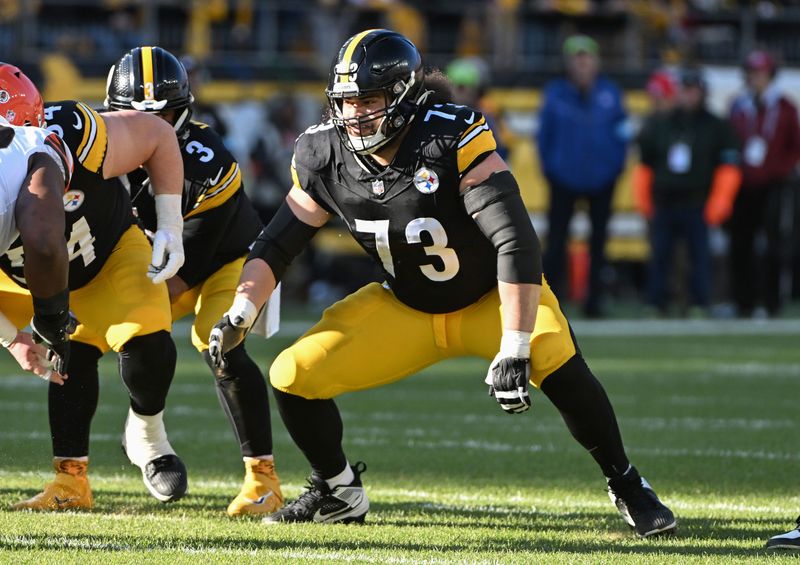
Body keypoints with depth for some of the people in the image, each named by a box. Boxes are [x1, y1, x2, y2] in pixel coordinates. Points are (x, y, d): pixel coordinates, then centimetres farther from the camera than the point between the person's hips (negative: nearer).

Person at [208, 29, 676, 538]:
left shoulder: (453, 139, -30)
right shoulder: (325, 157, -13)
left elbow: (516, 242, -34)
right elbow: (277, 246, -1)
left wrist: (513, 349, -40)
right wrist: (240, 315, -17)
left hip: (492, 299, -5)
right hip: (406, 310, 5)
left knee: (553, 355, -35)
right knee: (292, 377, -10)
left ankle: (627, 487, -14)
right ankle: (340, 494, 17)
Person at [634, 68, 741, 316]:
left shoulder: (716, 127, 3)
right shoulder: (659, 124, 11)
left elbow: (728, 170, 1)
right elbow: (644, 164, 16)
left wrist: (718, 205, -6)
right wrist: (642, 200, 12)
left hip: (696, 206, -3)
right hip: (663, 203, 3)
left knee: (700, 256, -5)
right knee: (659, 256, 4)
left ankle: (700, 306, 1)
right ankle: (656, 306, 11)